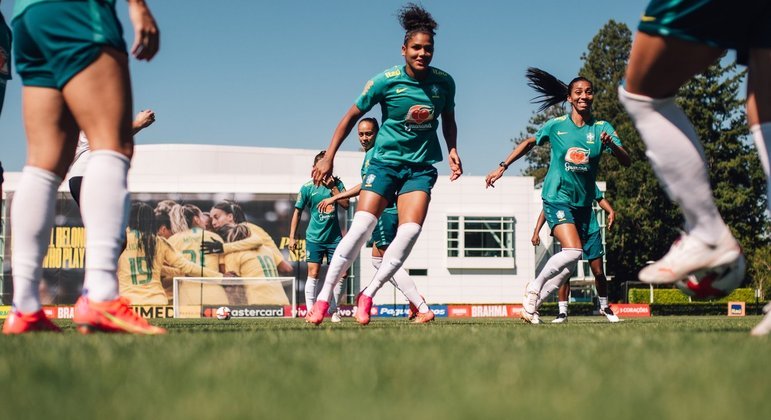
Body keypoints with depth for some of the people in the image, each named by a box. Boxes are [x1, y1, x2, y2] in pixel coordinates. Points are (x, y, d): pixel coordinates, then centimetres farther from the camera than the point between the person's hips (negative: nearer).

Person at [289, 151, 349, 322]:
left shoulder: (337, 183, 2)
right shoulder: (307, 187, -4)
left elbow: (346, 204, -7)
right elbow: (297, 212, 2)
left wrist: (333, 187, -15)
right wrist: (292, 237, -1)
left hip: (334, 237, 2)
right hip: (314, 238, -2)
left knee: (342, 274, 0)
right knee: (313, 274, -7)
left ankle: (334, 310, 14)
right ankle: (310, 311, -1)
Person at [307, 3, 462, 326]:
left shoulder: (444, 82, -2)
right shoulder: (386, 81, -10)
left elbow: (448, 119, 17)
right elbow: (352, 116, -1)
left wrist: (452, 149, 1)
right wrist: (328, 157, -5)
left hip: (422, 166, 2)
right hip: (385, 161, -2)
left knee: (410, 230, -18)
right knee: (361, 227, -14)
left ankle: (368, 295, -4)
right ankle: (324, 298, -4)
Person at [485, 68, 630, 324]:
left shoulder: (602, 128, -1)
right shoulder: (556, 126, -2)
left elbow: (626, 161, -9)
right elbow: (529, 143, 13)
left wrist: (611, 145, -29)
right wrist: (502, 167, 9)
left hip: (583, 203, 4)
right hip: (557, 197, -4)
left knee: (570, 263, 4)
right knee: (573, 251, -22)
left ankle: (533, 302, 19)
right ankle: (534, 287, -2)